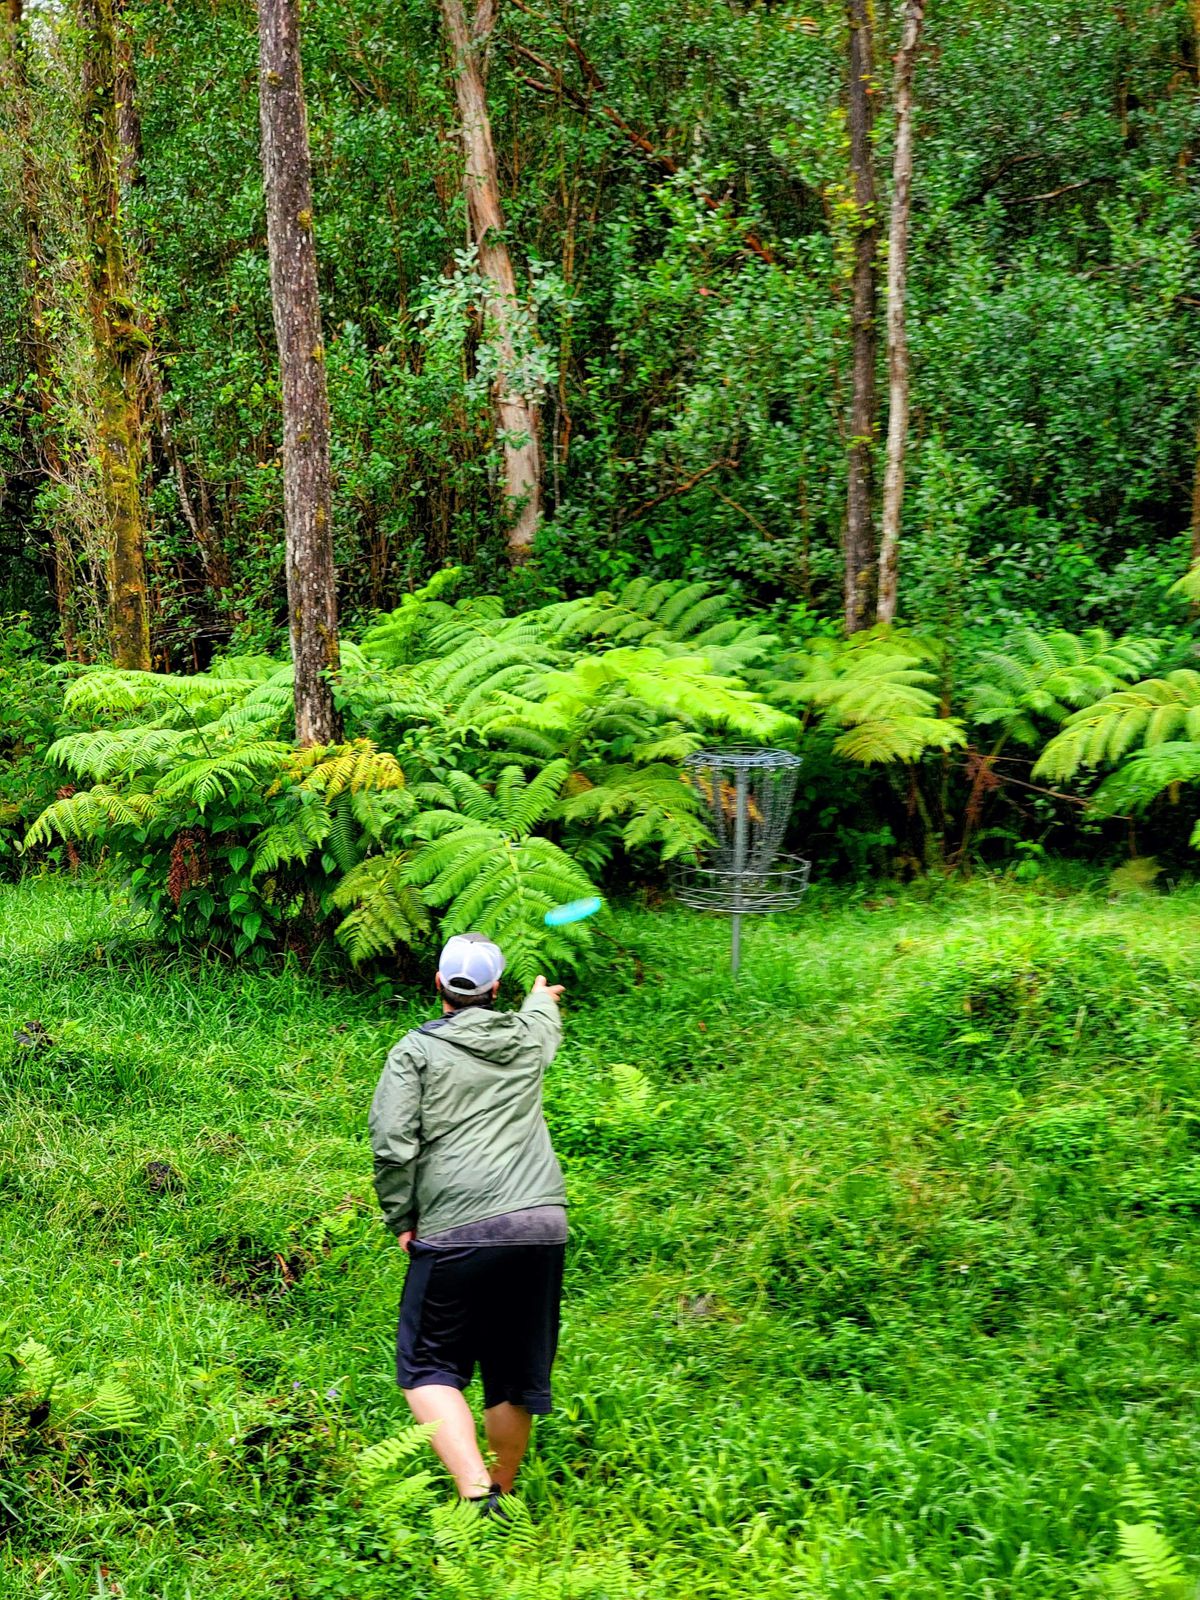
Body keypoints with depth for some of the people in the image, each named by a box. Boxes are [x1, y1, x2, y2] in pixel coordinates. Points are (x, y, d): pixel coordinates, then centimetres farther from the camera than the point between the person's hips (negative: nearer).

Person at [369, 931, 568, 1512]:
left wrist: (401, 1219, 5)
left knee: (427, 1370, 2)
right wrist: (543, 997, 64)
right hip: (544, 1224, 4)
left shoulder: (416, 1050, 2)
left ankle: (476, 1493, -15)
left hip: (456, 1231, -4)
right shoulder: (528, 1036, 15)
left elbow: (392, 1146, -8)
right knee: (516, 1376, 14)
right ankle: (501, 1492, 26)